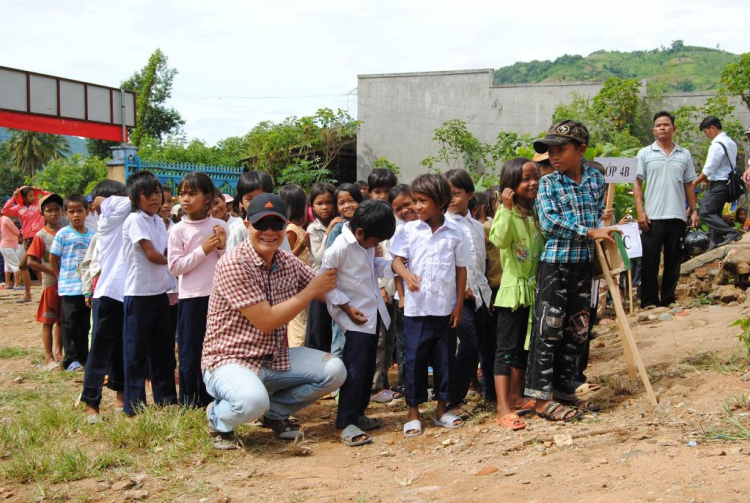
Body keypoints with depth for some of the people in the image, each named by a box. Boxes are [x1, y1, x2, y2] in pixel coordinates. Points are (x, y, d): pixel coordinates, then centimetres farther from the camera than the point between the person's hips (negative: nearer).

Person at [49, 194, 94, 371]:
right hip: (69, 288, -4)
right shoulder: (63, 234, -6)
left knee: (85, 324, 12)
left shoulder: (92, 235, 5)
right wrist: (62, 278, 2)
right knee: (69, 325, 0)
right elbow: (53, 258, 0)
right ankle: (70, 360, 6)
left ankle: (83, 357, 22)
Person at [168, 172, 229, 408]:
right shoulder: (179, 230, -3)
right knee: (190, 352, 4)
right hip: (191, 297, -2)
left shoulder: (220, 226, 3)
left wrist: (222, 248, -12)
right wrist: (203, 250, -14)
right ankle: (188, 401, 16)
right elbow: (175, 267, -8)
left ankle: (207, 399, 22)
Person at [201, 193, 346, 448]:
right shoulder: (233, 264, -20)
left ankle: (274, 411, 14)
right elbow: (266, 321, -22)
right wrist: (311, 291, -16)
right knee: (252, 401, -37)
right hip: (230, 360, -7)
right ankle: (219, 417, 1)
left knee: (334, 370, -8)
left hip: (275, 358, 7)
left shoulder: (289, 262, 2)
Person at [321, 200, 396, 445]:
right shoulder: (340, 248, -20)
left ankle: (357, 414, 26)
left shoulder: (366, 244, 5)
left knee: (368, 369, 15)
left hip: (374, 315, 9)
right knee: (355, 369, -9)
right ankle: (346, 423, -4)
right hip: (356, 318, -9)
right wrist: (346, 307, -19)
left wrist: (393, 265, 0)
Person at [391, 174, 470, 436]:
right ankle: (413, 412, 14)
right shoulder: (410, 230, 0)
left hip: (445, 308, 1)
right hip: (416, 307, -1)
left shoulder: (454, 233, 0)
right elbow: (397, 260, -2)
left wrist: (459, 304, 2)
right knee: (414, 359, 3)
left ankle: (441, 409, 22)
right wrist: (407, 274, -25)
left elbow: (461, 269, 5)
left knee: (445, 358, 9)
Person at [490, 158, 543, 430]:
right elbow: (500, 240, -31)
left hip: (533, 289, 8)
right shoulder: (506, 212, -11)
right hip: (513, 289, -8)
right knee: (506, 349, -7)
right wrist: (507, 208, -33)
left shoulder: (536, 213, 11)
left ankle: (515, 397, 27)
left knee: (524, 347, 16)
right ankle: (503, 409, -8)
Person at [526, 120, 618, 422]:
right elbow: (549, 221, -16)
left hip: (584, 263, 4)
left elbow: (600, 218, 14)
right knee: (548, 328, -5)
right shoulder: (548, 184, -4)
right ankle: (542, 398, -1)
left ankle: (563, 389, 23)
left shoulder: (596, 180, 6)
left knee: (578, 329, 10)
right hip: (555, 262, -4)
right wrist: (590, 232, -21)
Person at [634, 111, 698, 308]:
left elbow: (689, 185, 14)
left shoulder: (684, 155, 11)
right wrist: (640, 211, -8)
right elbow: (637, 183, 1)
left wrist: (693, 210, 7)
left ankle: (668, 301, 17)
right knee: (650, 261, 0)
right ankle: (649, 302, 6)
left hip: (677, 216, 3)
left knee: (673, 261, 8)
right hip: (652, 217, -2)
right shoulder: (645, 154, 4)